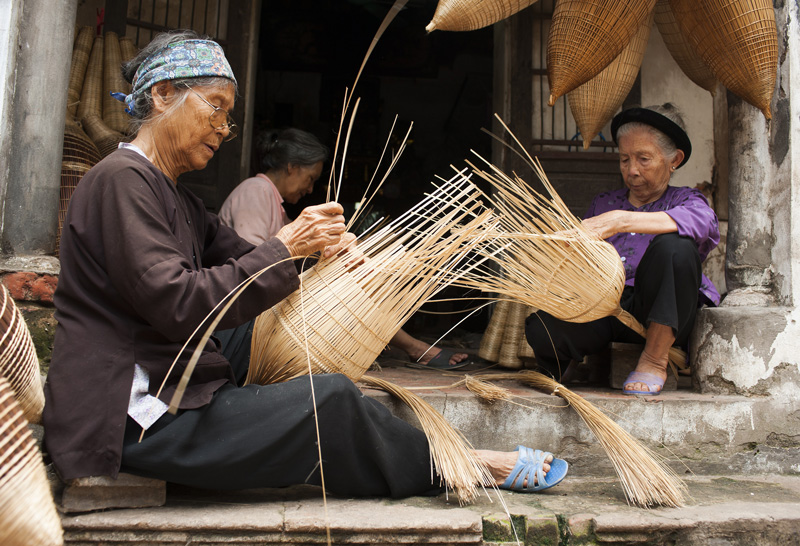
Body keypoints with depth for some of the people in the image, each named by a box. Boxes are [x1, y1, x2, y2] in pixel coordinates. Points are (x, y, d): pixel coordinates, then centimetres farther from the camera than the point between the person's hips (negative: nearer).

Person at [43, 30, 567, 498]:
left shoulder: (178, 201, 19)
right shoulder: (121, 179, -13)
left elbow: (245, 261, 10)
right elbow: (177, 305, -22)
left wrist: (317, 246, -8)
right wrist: (286, 247, -18)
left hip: (171, 395, 10)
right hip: (137, 418, -9)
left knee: (329, 399, -2)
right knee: (331, 399, -15)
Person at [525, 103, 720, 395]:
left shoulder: (686, 200, 15)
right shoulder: (603, 204, 27)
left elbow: (701, 222, -13)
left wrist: (622, 220, -29)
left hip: (663, 315, 0)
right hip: (603, 306, 1)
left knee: (675, 246, -31)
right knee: (541, 330, -30)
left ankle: (654, 361, -15)